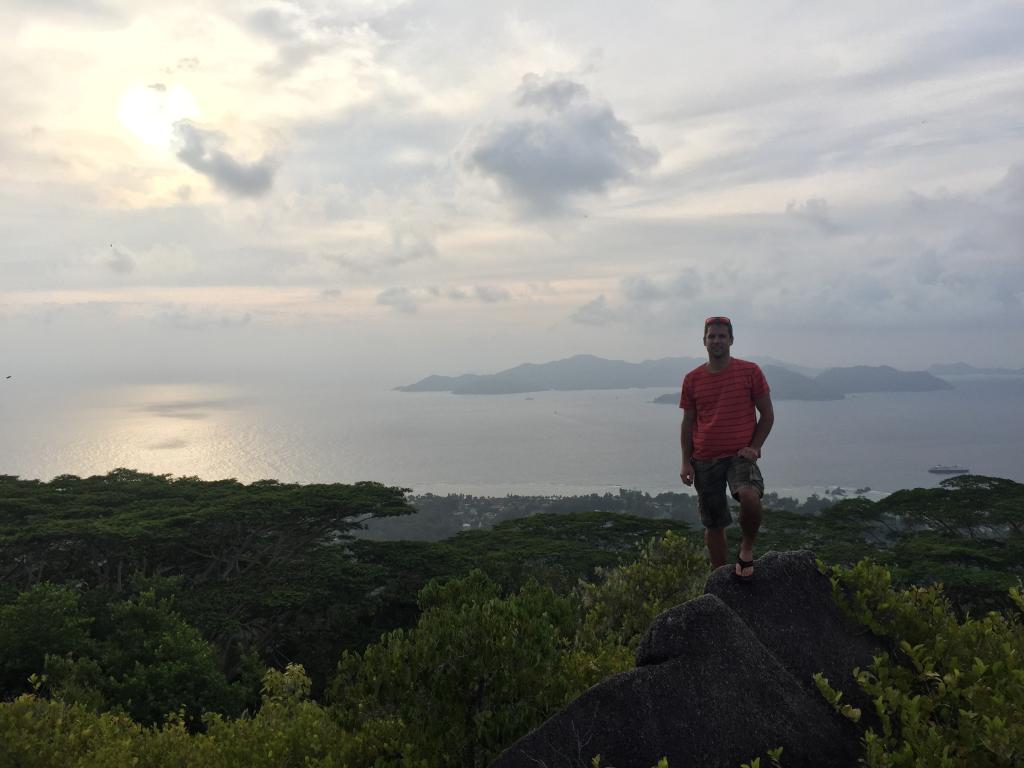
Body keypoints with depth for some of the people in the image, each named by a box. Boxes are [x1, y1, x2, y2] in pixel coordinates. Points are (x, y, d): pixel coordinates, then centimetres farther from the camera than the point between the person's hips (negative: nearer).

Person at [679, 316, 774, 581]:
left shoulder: (750, 371, -1)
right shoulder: (692, 379, 5)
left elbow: (767, 415, 3)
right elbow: (688, 423, 9)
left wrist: (754, 447, -9)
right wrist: (686, 462, 1)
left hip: (740, 454, -3)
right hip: (705, 460, 3)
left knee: (750, 497, -32)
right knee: (713, 524, 8)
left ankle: (747, 549, -4)